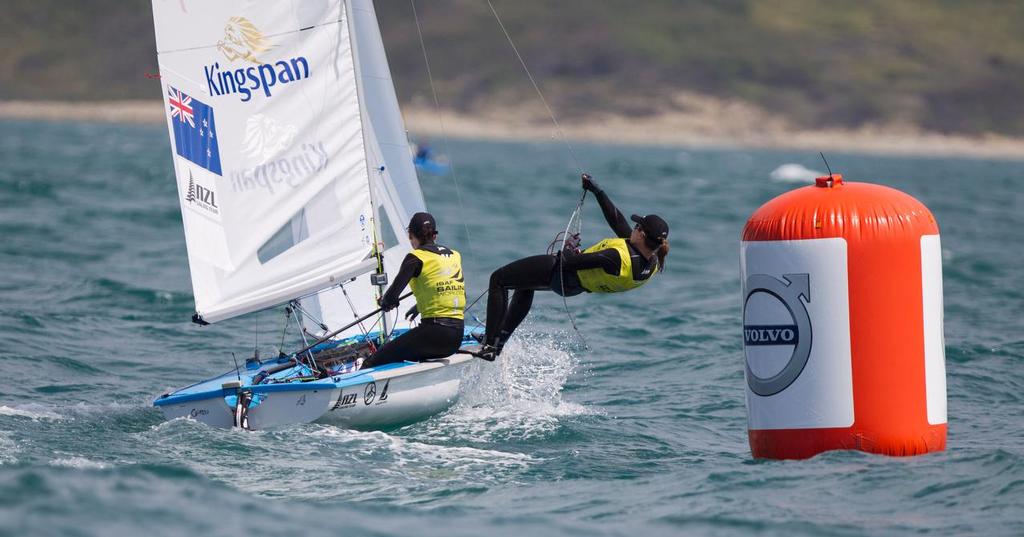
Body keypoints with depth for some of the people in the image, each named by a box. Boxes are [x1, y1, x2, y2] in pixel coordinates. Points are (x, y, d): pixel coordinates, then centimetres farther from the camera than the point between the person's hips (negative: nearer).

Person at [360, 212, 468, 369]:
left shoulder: (416, 258, -5)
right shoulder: (454, 255, 15)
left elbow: (390, 298, -9)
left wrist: (385, 302, 16)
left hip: (434, 332, -7)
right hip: (457, 337, 7)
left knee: (374, 362, -4)